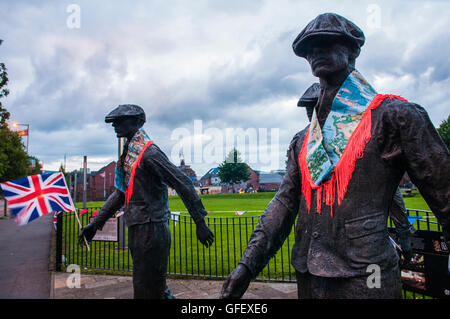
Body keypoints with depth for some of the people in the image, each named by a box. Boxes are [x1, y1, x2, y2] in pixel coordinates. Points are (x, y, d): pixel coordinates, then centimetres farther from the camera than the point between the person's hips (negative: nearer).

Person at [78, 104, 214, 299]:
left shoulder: (148, 152, -15)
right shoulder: (128, 153, 14)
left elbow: (183, 184, -18)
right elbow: (121, 192, 21)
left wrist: (200, 223, -19)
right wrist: (96, 223, 21)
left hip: (151, 230, -9)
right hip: (137, 230, 9)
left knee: (146, 290, -1)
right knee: (155, 287, 19)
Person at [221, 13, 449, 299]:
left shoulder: (393, 116, -6)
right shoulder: (302, 141, 10)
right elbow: (284, 203, 4)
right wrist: (247, 264, -4)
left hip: (364, 279, -5)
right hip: (307, 279, 6)